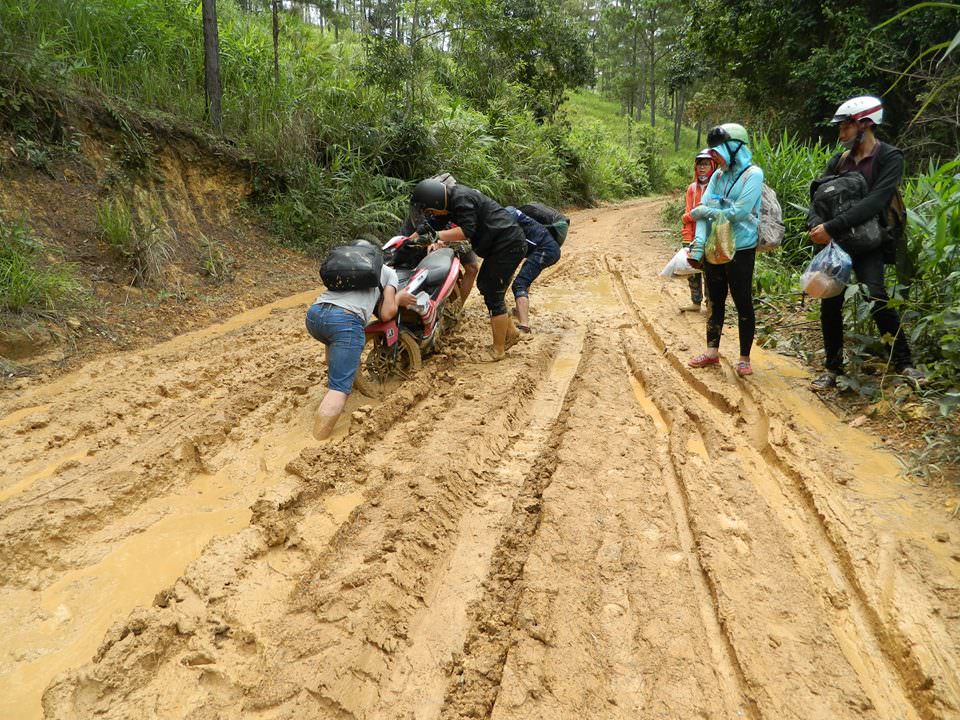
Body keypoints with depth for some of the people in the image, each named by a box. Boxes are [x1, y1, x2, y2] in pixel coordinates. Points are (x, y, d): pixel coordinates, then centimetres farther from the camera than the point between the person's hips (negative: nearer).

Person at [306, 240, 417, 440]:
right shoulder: (388, 272, 25)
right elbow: (386, 314, 16)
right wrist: (399, 299, 36)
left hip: (314, 313, 5)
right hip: (346, 319, -5)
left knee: (335, 341, 40)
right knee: (340, 388, -9)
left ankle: (332, 384, 34)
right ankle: (317, 443, -23)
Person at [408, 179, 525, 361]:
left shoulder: (461, 199, -21)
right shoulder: (451, 198, 9)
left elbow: (467, 231, -31)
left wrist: (437, 235, -27)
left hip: (508, 245, -10)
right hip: (501, 244, 10)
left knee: (493, 296, -6)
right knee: (484, 285, 18)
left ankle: (498, 350, 4)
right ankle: (510, 332, 27)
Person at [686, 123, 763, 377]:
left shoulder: (752, 175, -10)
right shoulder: (718, 175, 8)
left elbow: (738, 213, -20)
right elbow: (704, 209, -1)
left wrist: (705, 212, -10)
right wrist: (698, 243, -12)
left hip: (740, 251, -6)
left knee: (743, 304, 3)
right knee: (715, 302, 14)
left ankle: (744, 358, 14)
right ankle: (712, 352, 26)